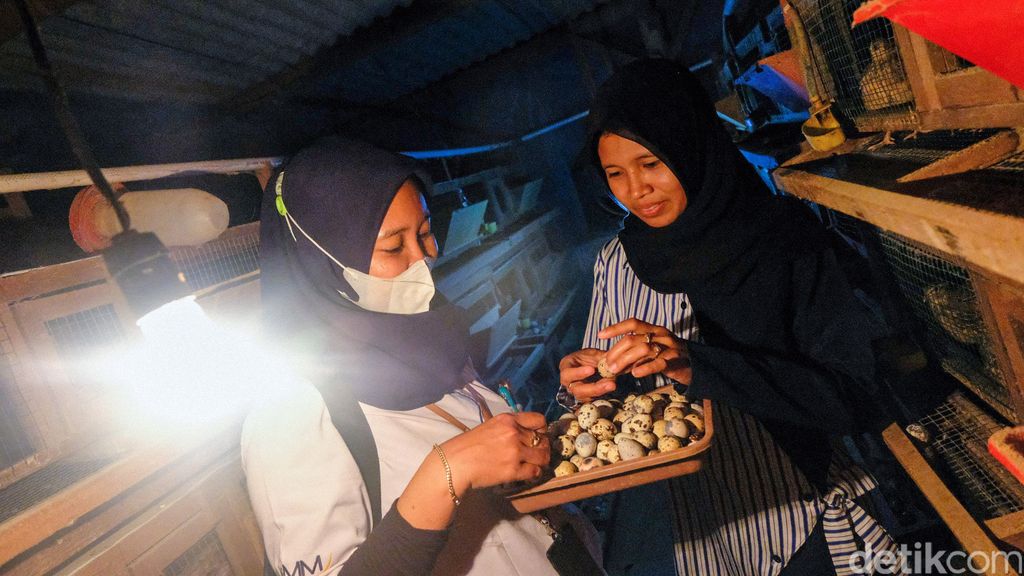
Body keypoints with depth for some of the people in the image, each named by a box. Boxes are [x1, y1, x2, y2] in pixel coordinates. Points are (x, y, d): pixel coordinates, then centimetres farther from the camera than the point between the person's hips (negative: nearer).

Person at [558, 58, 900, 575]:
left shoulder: (784, 236, -15)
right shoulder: (617, 263, -6)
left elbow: (852, 395, -21)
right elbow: (611, 390, 2)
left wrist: (697, 366, -33)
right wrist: (581, 382, -21)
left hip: (809, 522, -3)